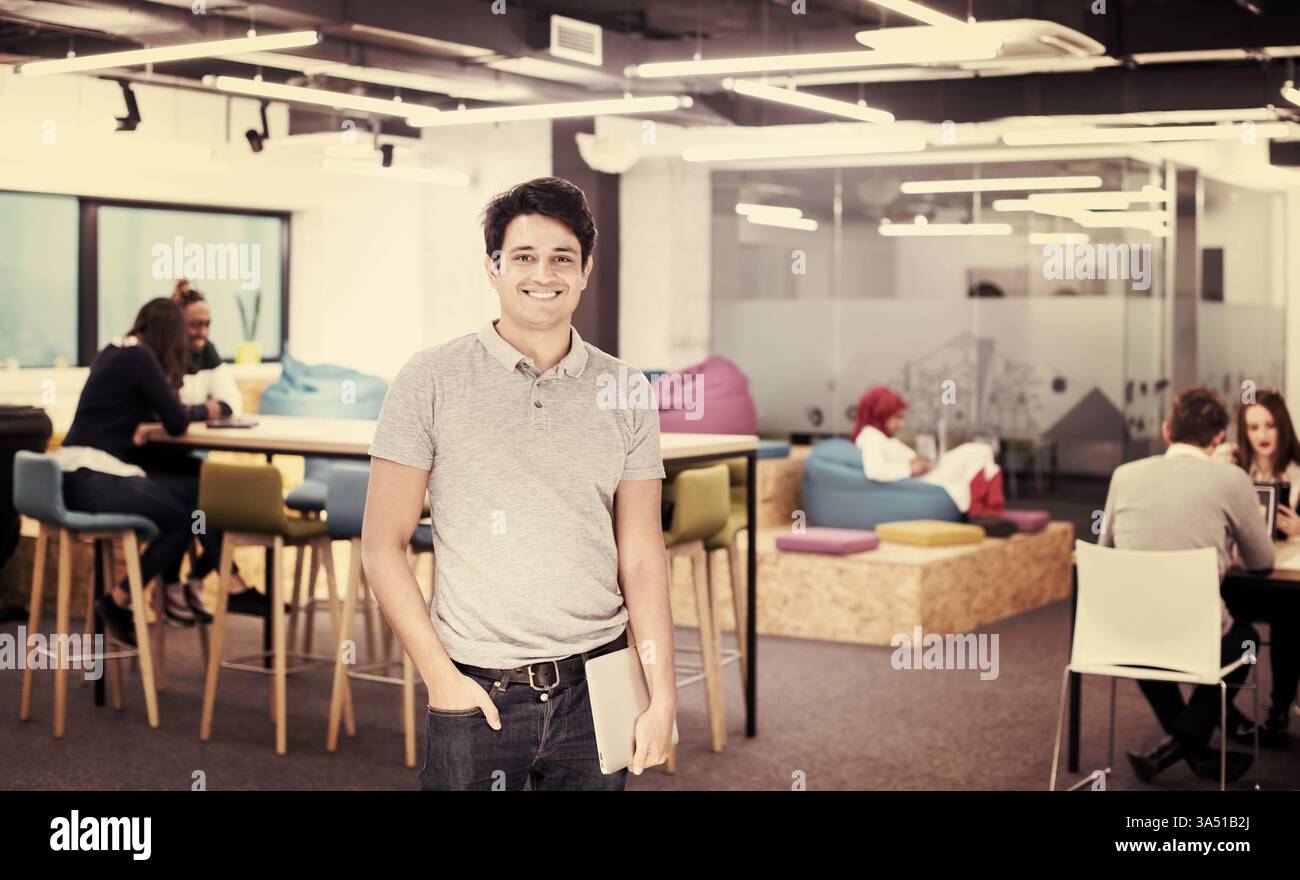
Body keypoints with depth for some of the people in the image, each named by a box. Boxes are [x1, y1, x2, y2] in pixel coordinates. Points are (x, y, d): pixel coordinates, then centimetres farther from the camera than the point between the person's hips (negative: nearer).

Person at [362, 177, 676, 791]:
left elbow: (642, 556, 5)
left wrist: (662, 696, -2)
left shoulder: (625, 392, 5)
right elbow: (382, 545, -2)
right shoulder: (430, 380, -2)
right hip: (475, 692, -2)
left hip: (596, 686, 2)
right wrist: (440, 677, -8)